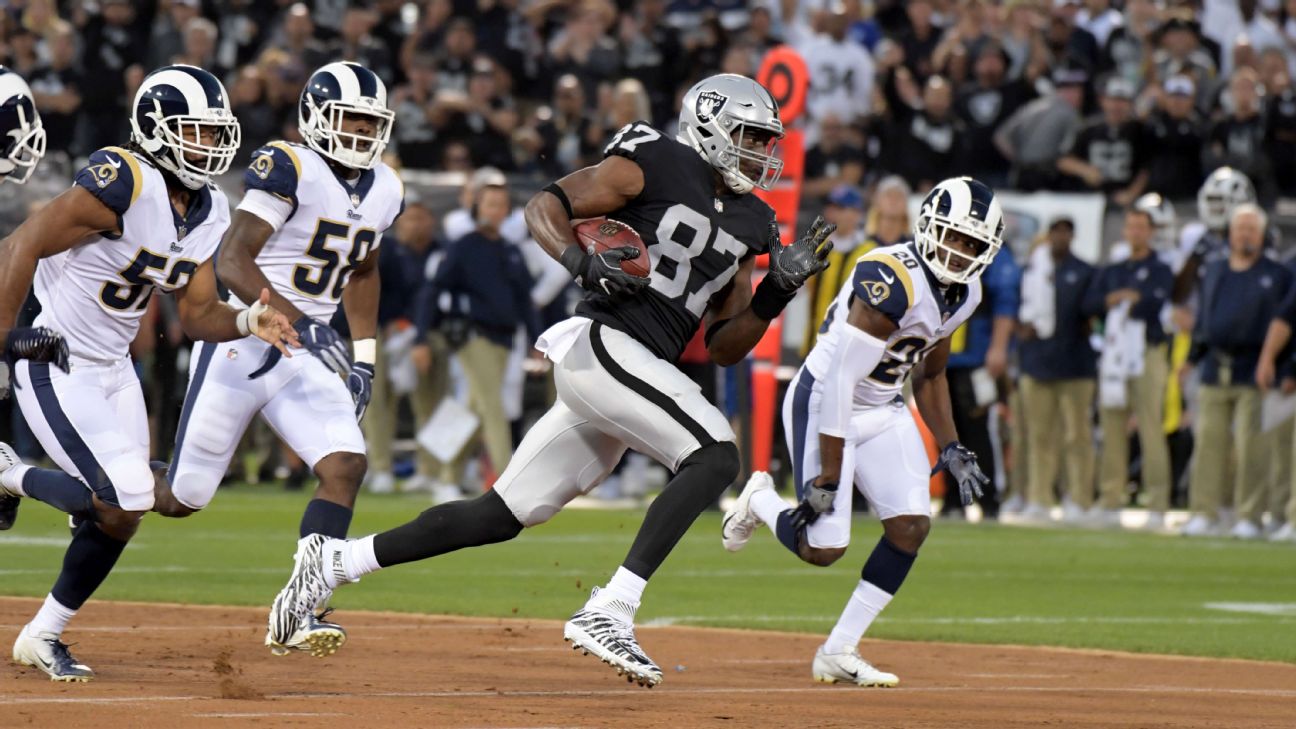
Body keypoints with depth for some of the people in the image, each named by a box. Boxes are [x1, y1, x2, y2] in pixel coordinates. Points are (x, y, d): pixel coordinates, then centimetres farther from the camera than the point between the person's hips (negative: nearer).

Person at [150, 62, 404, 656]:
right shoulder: (289, 169, -16)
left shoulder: (384, 191, 7)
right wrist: (297, 322, -32)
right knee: (181, 500, 0)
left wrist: (365, 358, 17)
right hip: (240, 340, -6)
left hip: (306, 355, 6)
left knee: (346, 467, -17)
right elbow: (232, 261, -23)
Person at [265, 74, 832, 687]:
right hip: (601, 343, -8)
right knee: (714, 455, -25)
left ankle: (336, 560, 15)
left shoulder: (749, 225, 20)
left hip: (642, 373, 8)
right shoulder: (654, 165, -1)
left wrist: (780, 288, 4)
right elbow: (544, 206, -3)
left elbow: (725, 347, 18)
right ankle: (609, 612, -31)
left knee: (503, 516, 7)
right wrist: (585, 263, -20)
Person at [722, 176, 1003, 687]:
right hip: (823, 402, -8)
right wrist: (828, 477, -27)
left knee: (912, 525, -9)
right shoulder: (893, 280, -28)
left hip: (883, 411, 8)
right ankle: (760, 501, 26)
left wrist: (950, 447, 7)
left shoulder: (963, 293, 0)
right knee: (822, 548, -9)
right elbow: (841, 378, -28)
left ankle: (839, 654, 2)